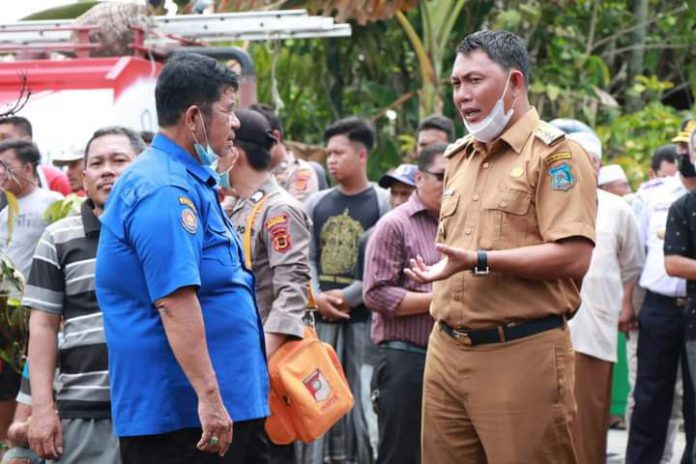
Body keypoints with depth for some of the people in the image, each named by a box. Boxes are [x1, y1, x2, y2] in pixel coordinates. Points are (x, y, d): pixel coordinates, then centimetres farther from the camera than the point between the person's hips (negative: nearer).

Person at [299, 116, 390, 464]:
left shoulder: (382, 203, -1)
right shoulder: (316, 204, 13)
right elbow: (306, 258, 10)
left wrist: (346, 296, -11)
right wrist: (317, 297, -6)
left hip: (363, 318, -4)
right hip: (319, 318, 4)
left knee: (357, 398, -2)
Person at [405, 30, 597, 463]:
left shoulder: (555, 152, -7)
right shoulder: (458, 157, 17)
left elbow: (574, 256, -17)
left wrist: (479, 261, -20)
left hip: (522, 354, -7)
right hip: (447, 350, 7)